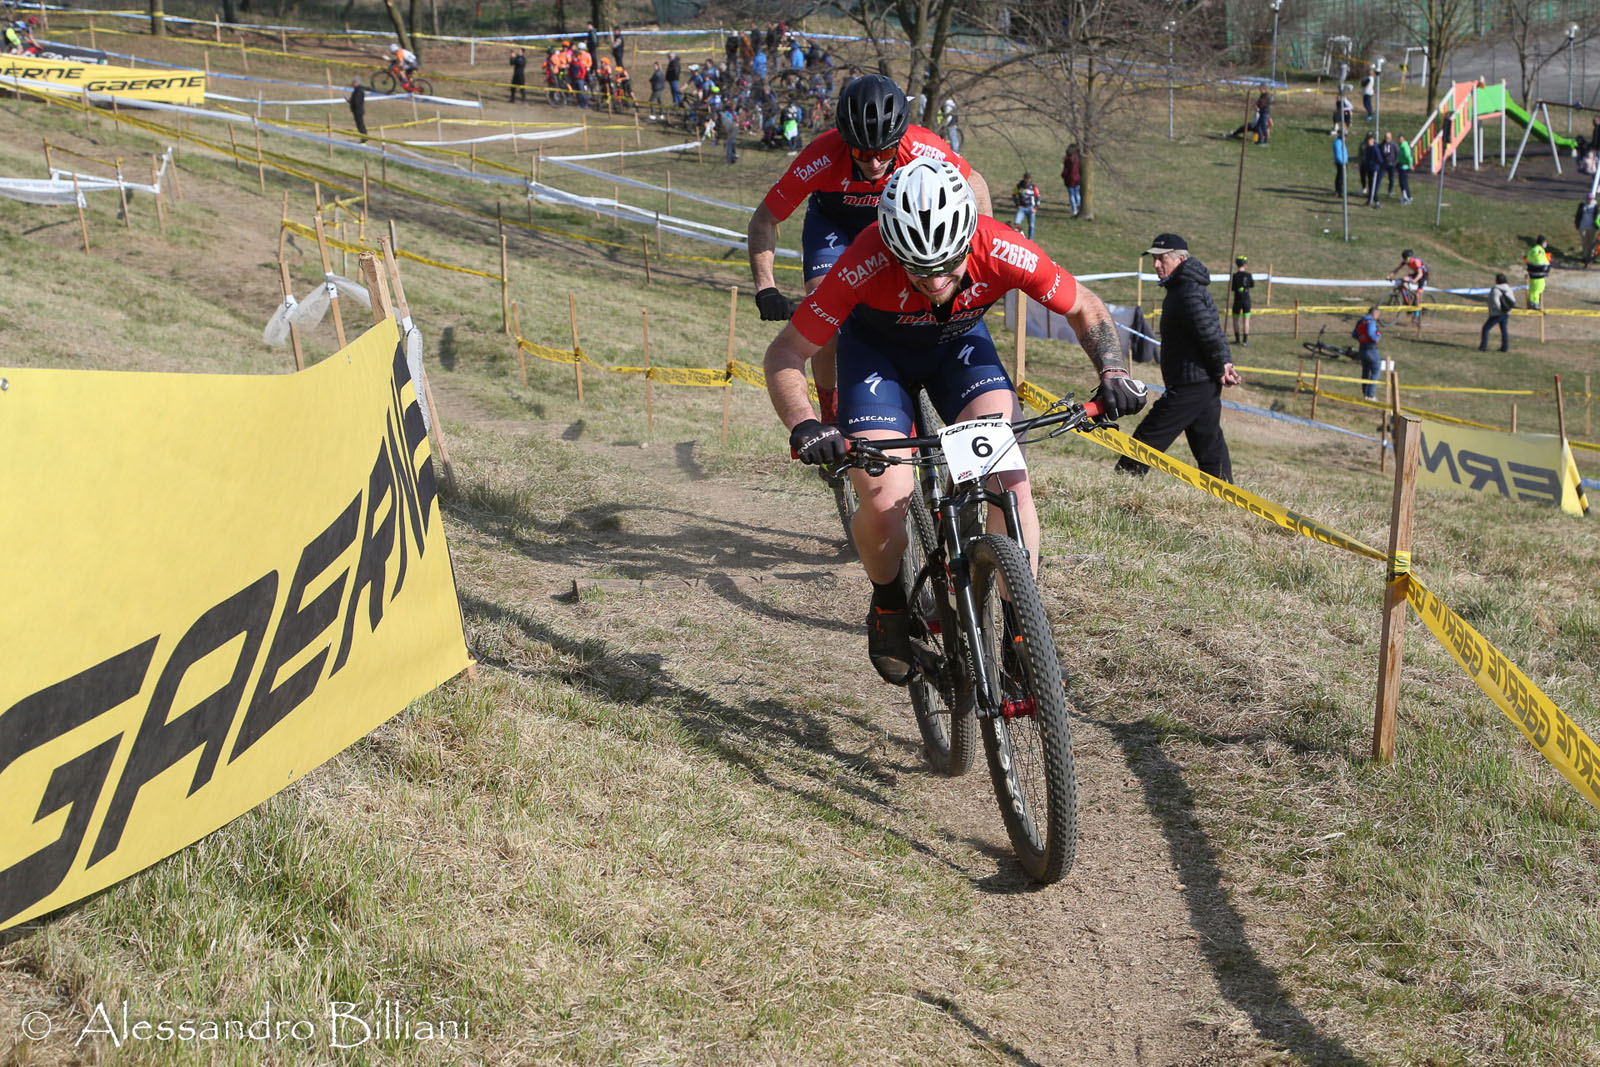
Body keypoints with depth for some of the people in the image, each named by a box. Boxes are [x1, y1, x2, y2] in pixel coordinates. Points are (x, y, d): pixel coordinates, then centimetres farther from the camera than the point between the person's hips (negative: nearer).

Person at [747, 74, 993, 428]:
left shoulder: (923, 150, -35)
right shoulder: (821, 158, -37)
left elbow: (975, 186, -14)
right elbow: (763, 221, -25)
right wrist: (766, 290, -36)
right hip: (833, 223, -1)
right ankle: (830, 418, 0)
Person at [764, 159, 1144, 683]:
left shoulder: (1002, 253, -33)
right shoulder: (867, 264, -38)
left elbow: (1087, 310, -14)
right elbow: (785, 354, -29)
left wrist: (1113, 374, -31)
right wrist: (803, 425, -47)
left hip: (959, 343, 2)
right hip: (877, 348, -1)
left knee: (1008, 477, -20)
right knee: (884, 501, -20)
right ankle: (888, 607, 11)